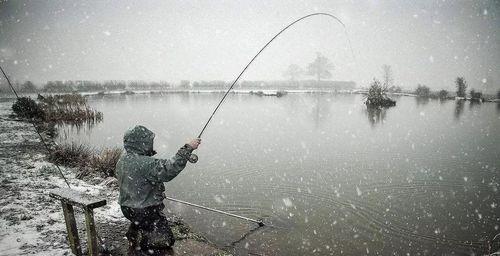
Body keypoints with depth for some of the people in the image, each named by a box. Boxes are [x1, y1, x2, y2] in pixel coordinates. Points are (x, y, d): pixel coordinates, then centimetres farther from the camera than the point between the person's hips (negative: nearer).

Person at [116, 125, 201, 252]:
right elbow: (170, 169, -41)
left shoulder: (123, 158, -3)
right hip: (146, 212, -9)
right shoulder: (145, 164, -33)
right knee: (165, 240, 4)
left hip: (127, 207, 10)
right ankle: (137, 241, 8)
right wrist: (188, 148, -36)